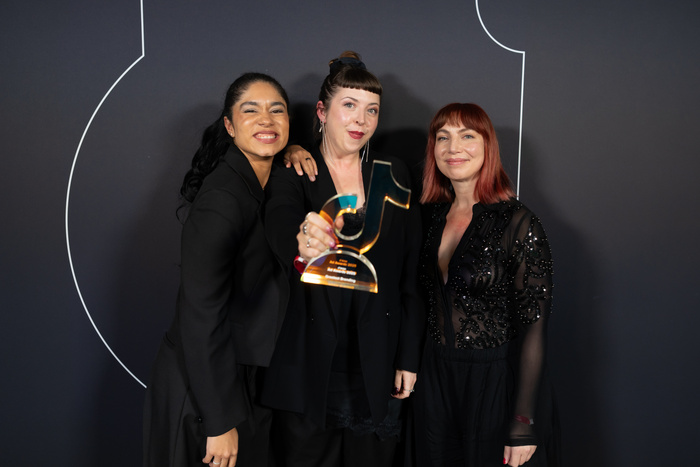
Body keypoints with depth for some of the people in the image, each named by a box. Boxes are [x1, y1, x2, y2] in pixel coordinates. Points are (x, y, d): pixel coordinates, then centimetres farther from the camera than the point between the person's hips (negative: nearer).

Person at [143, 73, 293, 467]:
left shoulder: (266, 183, 2)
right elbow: (200, 317, -25)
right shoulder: (221, 200, -24)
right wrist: (220, 423, -22)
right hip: (203, 389, -8)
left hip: (241, 375, 8)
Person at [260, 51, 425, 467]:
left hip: (379, 369, 2)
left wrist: (410, 357, 2)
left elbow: (412, 274, 6)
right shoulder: (292, 176, -1)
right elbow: (282, 219, -25)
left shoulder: (394, 175, 6)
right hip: (310, 366, -2)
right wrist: (302, 243, -49)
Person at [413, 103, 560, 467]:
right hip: (436, 382, 5)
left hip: (497, 384, -5)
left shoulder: (518, 223, -14)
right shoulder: (432, 215, 3)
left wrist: (524, 427, -16)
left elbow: (533, 327, -15)